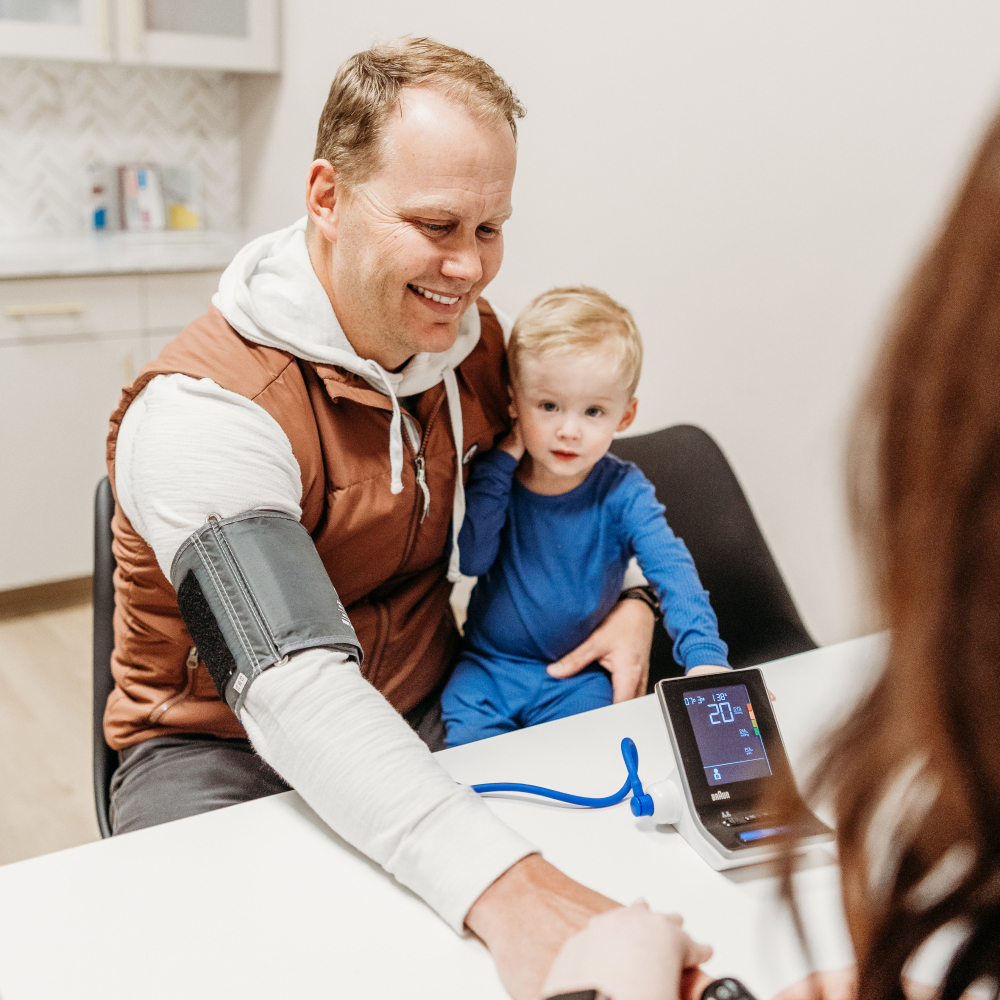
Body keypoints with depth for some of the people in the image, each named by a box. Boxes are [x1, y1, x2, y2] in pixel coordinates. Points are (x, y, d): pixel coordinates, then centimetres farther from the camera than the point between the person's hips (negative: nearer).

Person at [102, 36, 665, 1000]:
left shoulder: (470, 335, -2)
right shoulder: (202, 411, -24)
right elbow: (291, 688, -36)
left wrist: (630, 596, -5)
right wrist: (499, 883, -50)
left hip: (431, 719, 5)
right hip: (225, 749, -4)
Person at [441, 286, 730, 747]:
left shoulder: (622, 492, -12)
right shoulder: (494, 475, -6)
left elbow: (673, 569, -23)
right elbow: (471, 559, -18)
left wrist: (705, 655, -40)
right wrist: (500, 462, -19)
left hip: (578, 678, -1)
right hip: (487, 666, 2)